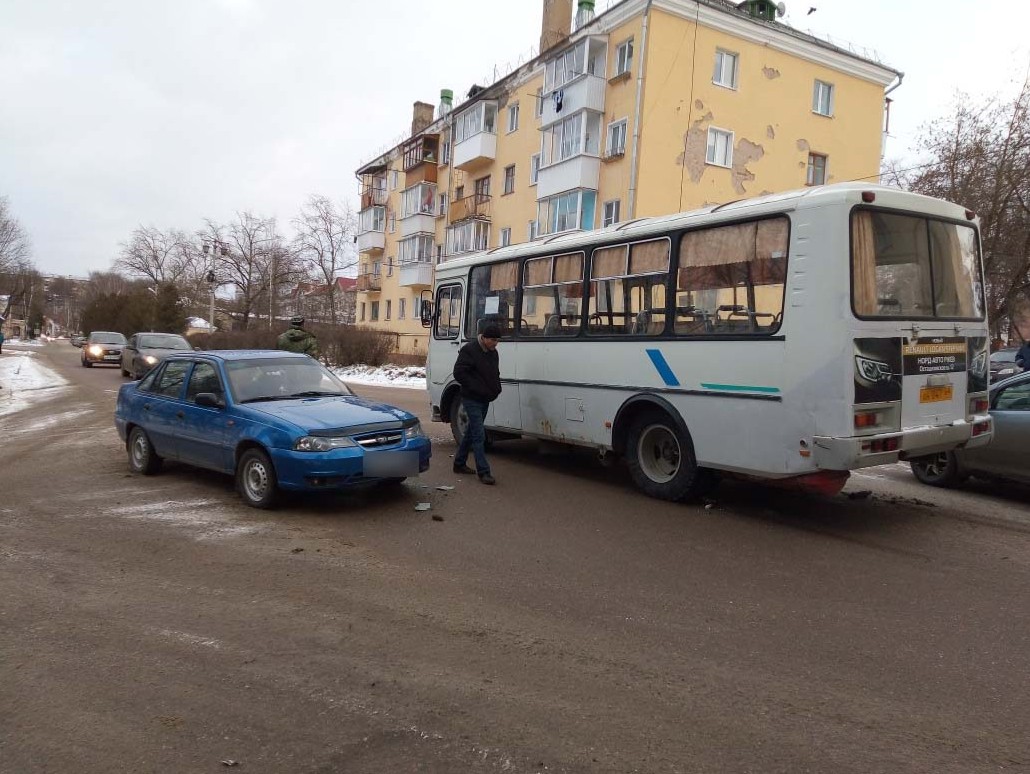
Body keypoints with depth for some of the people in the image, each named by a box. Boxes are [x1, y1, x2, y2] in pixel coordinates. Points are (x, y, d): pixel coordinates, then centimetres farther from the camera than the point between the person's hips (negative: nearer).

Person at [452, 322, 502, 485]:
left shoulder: (493, 353, 11)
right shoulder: (469, 350, -15)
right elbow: (459, 373, -18)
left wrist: (496, 389, 5)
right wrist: (477, 389, -21)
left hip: (485, 400, 9)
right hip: (472, 399, -9)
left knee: (471, 432, 16)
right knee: (479, 435, -11)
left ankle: (459, 463, 28)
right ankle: (483, 471, -10)